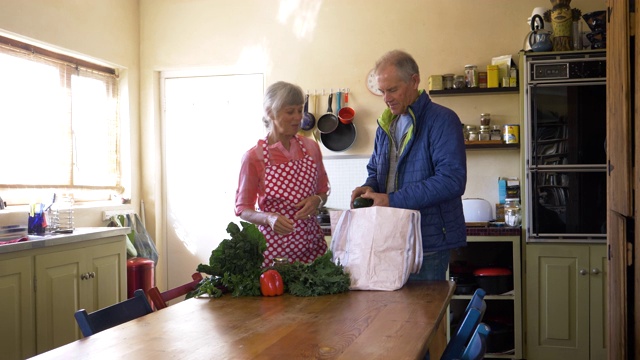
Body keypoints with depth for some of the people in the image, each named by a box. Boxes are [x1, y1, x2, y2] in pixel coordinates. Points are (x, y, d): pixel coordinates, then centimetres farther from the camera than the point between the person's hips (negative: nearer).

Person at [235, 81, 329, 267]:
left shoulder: (310, 147, 2)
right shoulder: (254, 157, -8)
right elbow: (242, 208, -1)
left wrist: (317, 201, -7)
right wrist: (268, 218, -19)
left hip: (311, 239, 3)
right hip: (274, 243, -3)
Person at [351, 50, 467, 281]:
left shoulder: (442, 120, -10)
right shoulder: (386, 124, 14)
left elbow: (453, 180, -20)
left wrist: (393, 200, -21)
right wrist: (370, 187, -1)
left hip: (428, 242, -6)